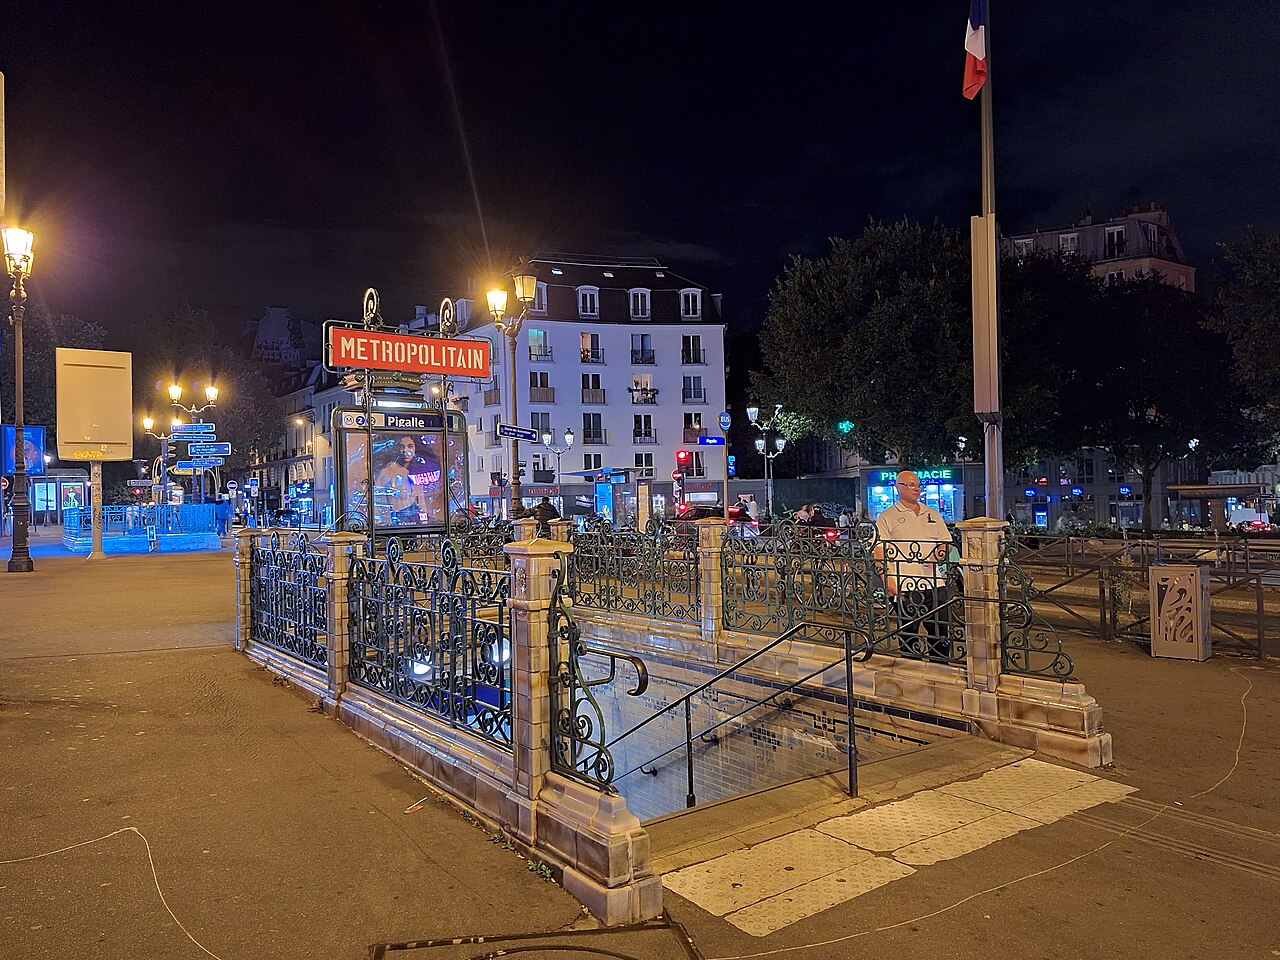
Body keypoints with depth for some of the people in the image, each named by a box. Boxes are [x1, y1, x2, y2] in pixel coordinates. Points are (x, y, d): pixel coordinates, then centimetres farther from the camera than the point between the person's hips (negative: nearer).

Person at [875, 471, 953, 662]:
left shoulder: (933, 514, 16)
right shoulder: (887, 517, 1)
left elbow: (947, 543, 20)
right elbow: (880, 551, -4)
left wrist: (937, 555, -2)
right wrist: (887, 578, -14)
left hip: (934, 583, 4)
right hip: (904, 586, -4)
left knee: (941, 631, 7)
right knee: (907, 633, 3)